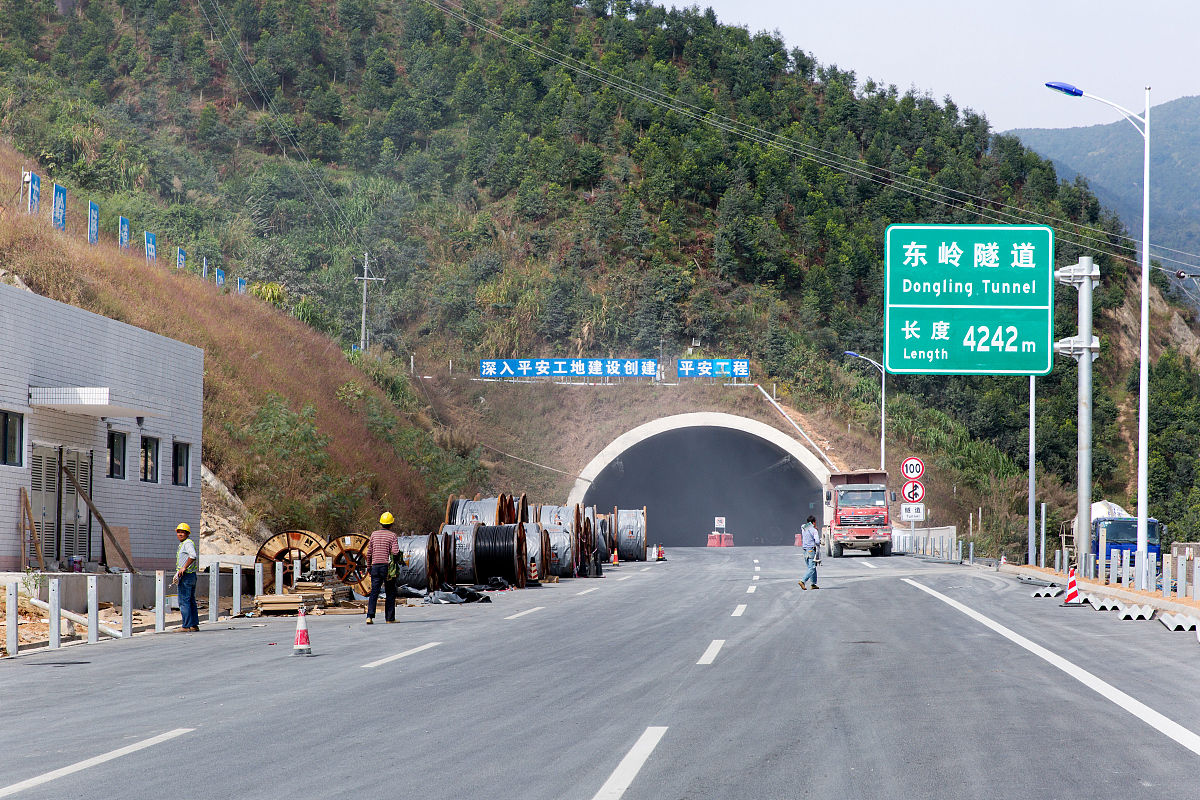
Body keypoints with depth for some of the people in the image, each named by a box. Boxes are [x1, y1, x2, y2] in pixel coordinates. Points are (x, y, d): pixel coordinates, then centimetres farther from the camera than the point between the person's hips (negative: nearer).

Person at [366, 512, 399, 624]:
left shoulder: (374, 534, 6)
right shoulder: (392, 536, -4)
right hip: (388, 566, -3)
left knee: (374, 592, 1)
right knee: (390, 593, 8)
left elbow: (369, 552, 7)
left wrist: (369, 564, 19)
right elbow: (395, 552, -16)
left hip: (375, 565, 3)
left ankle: (370, 616, -13)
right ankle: (390, 617, 8)